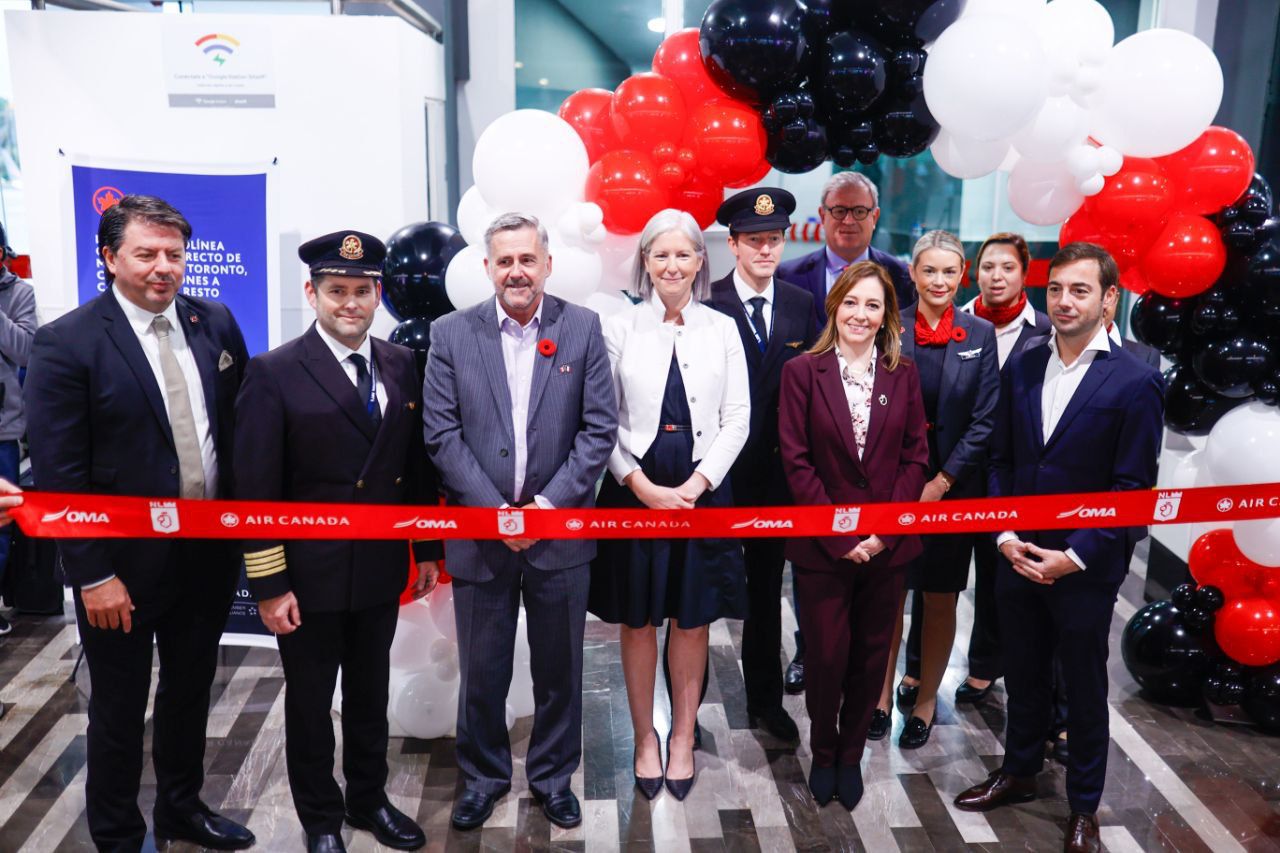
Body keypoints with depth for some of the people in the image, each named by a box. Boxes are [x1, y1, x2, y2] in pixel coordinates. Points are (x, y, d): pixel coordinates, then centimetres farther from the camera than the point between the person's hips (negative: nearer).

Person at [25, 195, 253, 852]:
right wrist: (93, 575, -17)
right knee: (119, 711, 14)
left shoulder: (215, 324, 1)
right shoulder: (65, 343, -13)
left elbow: (242, 426, 6)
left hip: (210, 554, 5)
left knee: (190, 692, 22)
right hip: (124, 565, -4)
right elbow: (57, 475, -15)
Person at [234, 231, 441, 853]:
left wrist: (428, 550, 8)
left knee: (370, 694, 21)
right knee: (310, 703, 15)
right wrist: (269, 586, -14)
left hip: (381, 570, 4)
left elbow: (416, 463, 8)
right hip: (310, 577, -4)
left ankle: (368, 798, 41)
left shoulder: (400, 365, 2)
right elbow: (256, 491, -13)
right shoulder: (274, 374, -12)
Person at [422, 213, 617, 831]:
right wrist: (495, 511, -12)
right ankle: (483, 775, 37)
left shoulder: (583, 329, -2)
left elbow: (600, 429, -4)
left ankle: (553, 775, 36)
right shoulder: (451, 334, -1)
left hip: (561, 531, 0)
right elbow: (442, 435, -4)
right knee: (481, 670, 14)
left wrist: (549, 504, -12)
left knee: (559, 668, 14)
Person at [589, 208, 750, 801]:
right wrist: (643, 486, -12)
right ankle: (644, 737, 25)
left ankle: (683, 736, 26)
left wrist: (694, 485, -10)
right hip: (634, 490, -1)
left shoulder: (722, 329, 3)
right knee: (637, 621, 9)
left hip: (703, 491, 1)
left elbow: (738, 419, 0)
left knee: (692, 620, 10)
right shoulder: (619, 328, 0)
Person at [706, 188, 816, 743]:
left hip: (776, 471, 4)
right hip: (718, 471, -4)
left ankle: (765, 698, 32)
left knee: (766, 589, 17)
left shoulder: (800, 305, 4)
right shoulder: (706, 305, -11)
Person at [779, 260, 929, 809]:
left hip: (888, 546, 3)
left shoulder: (903, 375, 4)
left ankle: (851, 755, 33)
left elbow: (916, 456, 3)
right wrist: (839, 533, -12)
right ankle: (823, 754, 30)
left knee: (871, 656, 13)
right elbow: (795, 460, -7)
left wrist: (883, 529, -9)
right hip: (821, 547, -2)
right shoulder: (802, 371, -4)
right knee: (827, 656, 5)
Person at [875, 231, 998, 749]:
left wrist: (941, 482, -9)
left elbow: (984, 420, -3)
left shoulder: (981, 334, 0)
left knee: (940, 597, 10)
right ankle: (881, 695, 23)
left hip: (953, 486, 0)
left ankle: (926, 701, 26)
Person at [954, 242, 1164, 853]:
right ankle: (1019, 773, 40)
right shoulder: (1021, 368, 2)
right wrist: (1005, 535, -5)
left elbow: (1132, 488, -12)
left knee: (1085, 689, 13)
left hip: (1085, 567, -4)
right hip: (1018, 556, 4)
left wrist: (1075, 557, -15)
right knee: (1022, 675, 19)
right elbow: (1001, 459, 6)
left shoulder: (1135, 382, -12)